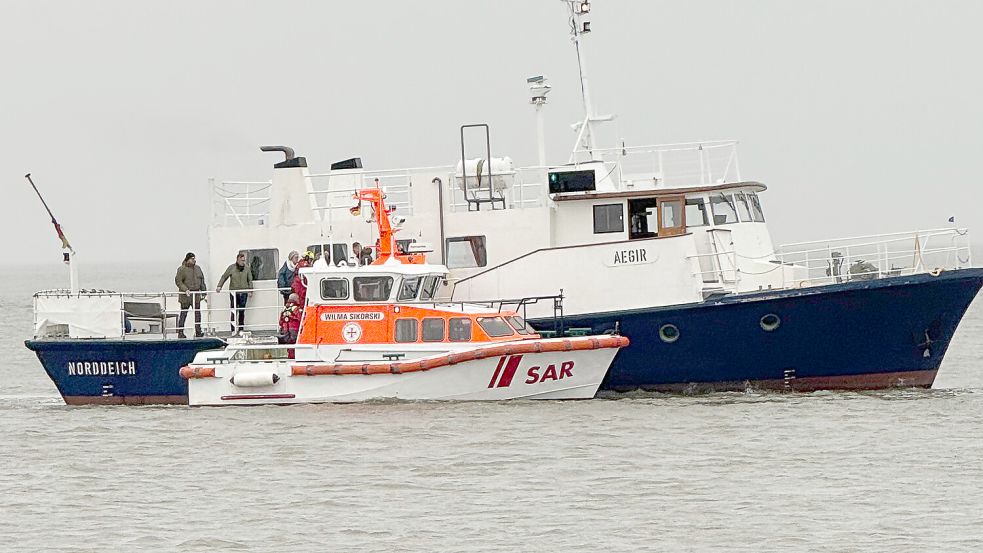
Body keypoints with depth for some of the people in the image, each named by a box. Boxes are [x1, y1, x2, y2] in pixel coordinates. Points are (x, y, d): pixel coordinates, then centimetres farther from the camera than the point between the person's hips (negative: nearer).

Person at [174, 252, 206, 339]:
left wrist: (203, 292, 14)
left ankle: (198, 332, 10)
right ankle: (180, 332, 2)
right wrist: (185, 289, -21)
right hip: (185, 295, -5)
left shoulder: (197, 268, 12)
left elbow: (202, 281, 18)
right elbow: (178, 281, -10)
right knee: (183, 313, -2)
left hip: (196, 295, 5)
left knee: (197, 313, 5)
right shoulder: (182, 269, -6)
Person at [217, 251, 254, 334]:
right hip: (234, 292, -2)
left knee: (242, 312, 5)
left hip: (243, 293, 2)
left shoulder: (247, 269, 7)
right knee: (234, 312, -6)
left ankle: (241, 329, 13)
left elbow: (250, 280, 12)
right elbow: (224, 277, 3)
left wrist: (250, 290, 6)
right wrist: (219, 286, -7)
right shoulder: (231, 268, 0)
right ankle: (234, 330, -3)